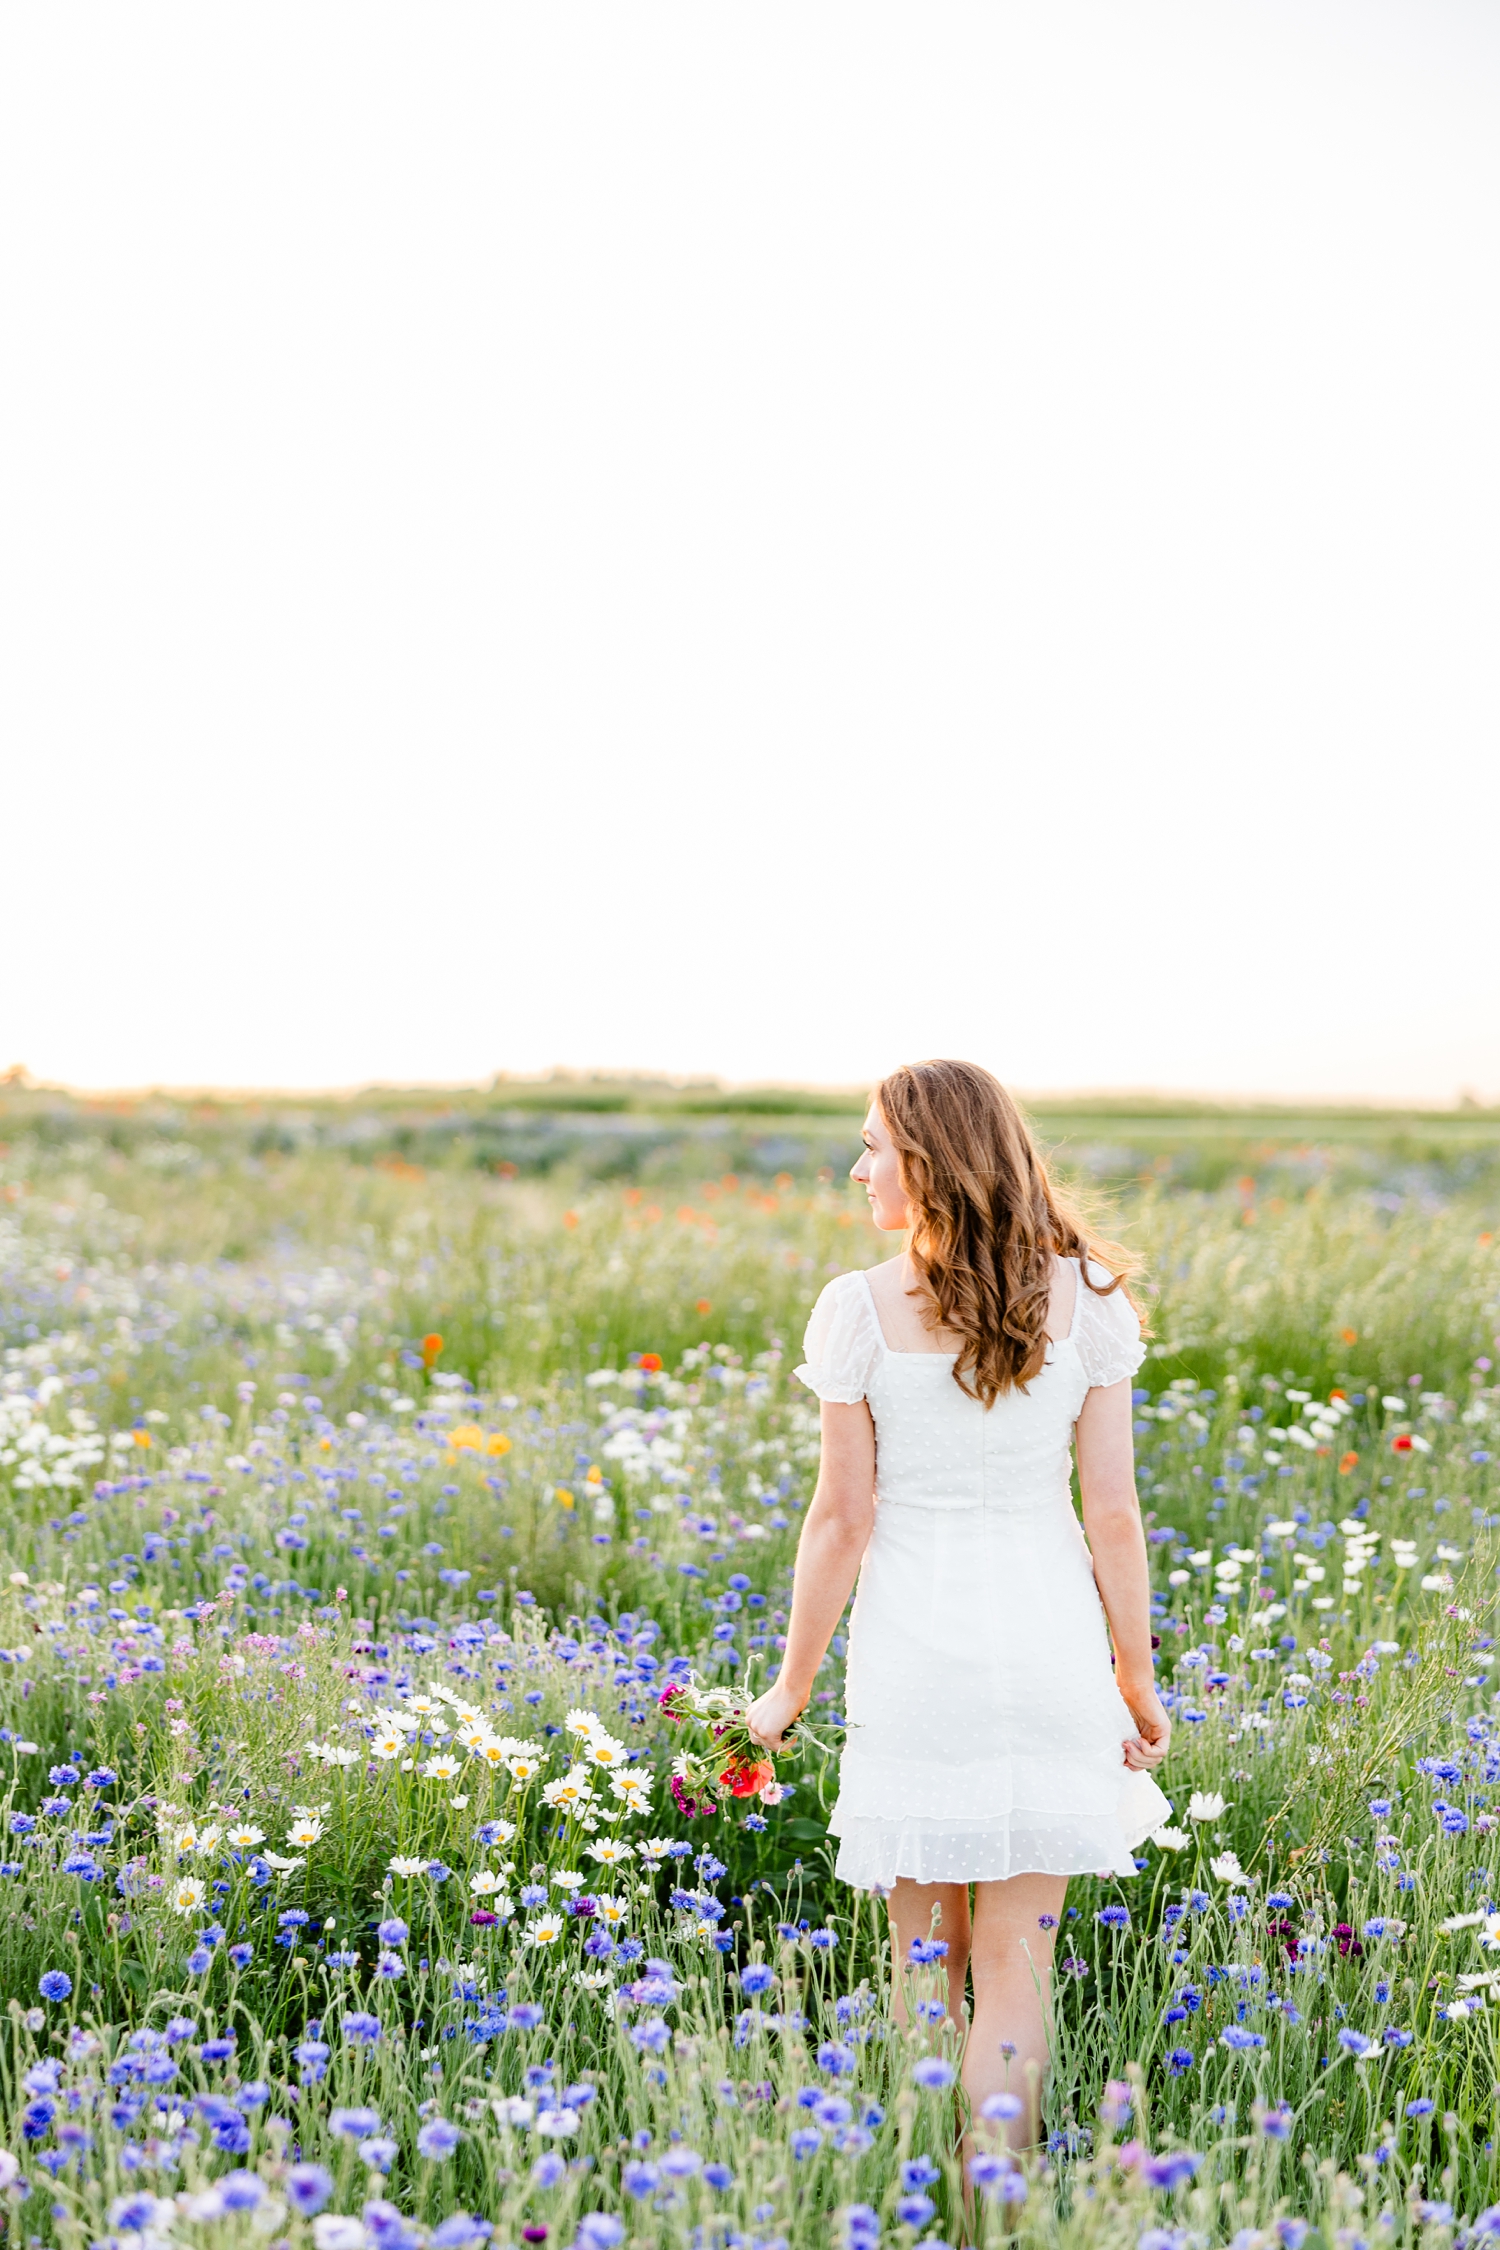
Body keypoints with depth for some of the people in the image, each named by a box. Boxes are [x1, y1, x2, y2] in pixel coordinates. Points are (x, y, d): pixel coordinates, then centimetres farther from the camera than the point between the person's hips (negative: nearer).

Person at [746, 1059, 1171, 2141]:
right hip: (1051, 1646, 1)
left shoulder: (860, 1311, -9)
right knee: (1017, 1965, 8)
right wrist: (1139, 1681, 8)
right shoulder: (1085, 1300, -2)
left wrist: (791, 1687, 5)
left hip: (915, 1650, -1)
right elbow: (1113, 1514, -2)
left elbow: (844, 1519, -6)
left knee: (925, 1964, 13)